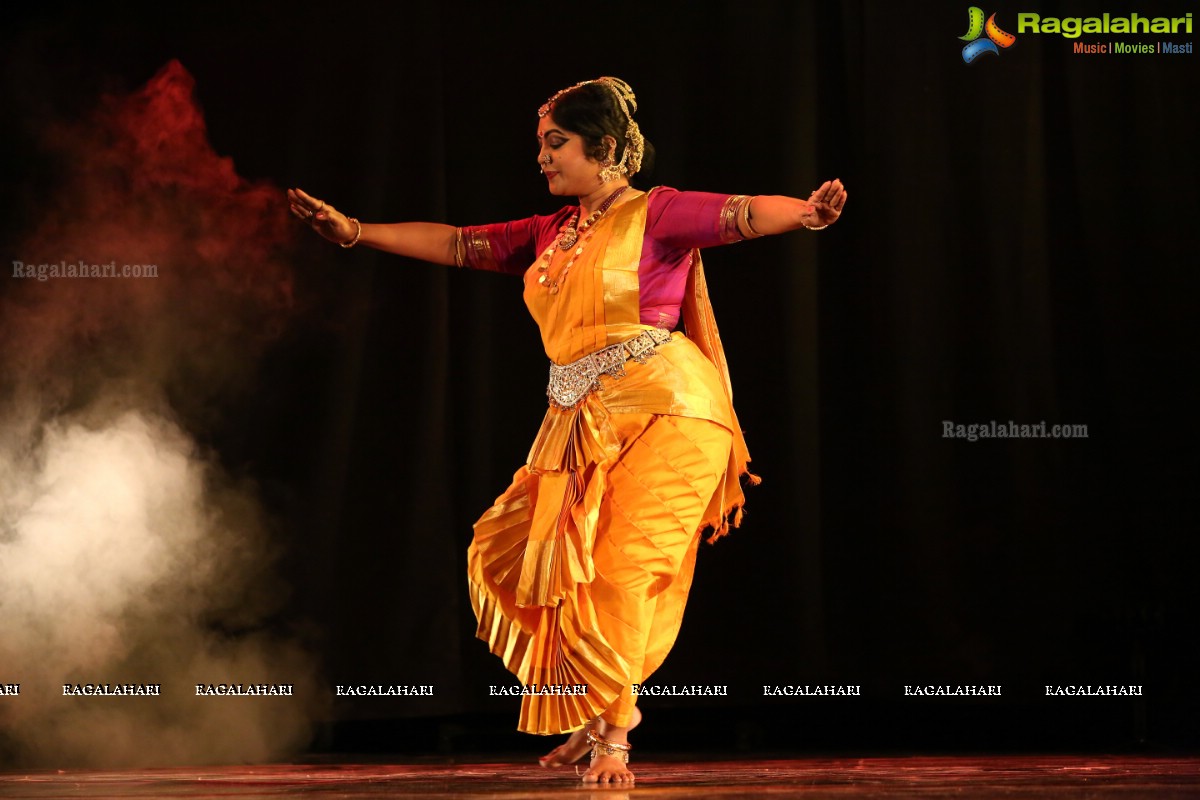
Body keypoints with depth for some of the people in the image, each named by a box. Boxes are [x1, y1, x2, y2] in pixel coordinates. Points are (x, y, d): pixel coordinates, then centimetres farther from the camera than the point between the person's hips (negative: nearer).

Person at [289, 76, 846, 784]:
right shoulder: (549, 235, 17)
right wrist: (357, 231, 19)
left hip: (663, 412, -8)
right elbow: (458, 244, 21)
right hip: (581, 423, 8)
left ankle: (614, 737, 2)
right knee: (513, 555, 2)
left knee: (619, 569, -12)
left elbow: (738, 214, -19)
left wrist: (806, 213, -39)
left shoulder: (654, 214, -4)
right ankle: (600, 708, 16)